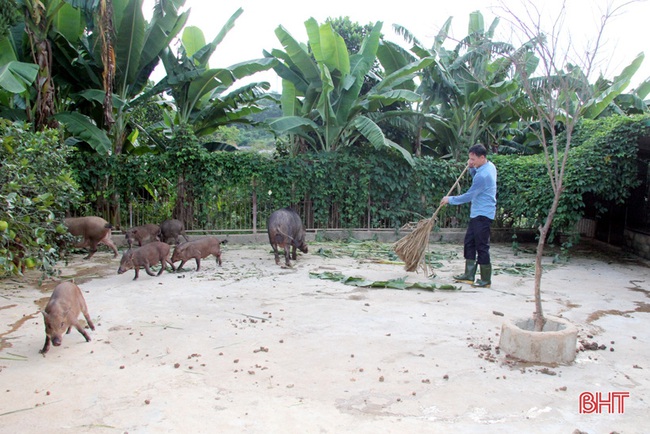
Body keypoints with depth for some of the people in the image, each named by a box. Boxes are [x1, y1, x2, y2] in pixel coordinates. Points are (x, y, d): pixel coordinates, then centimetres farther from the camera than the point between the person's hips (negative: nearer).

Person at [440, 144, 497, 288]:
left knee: (482, 247, -4)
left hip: (483, 215, -11)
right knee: (469, 243, 14)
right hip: (477, 214, 11)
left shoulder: (483, 175, -24)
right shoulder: (490, 166, 8)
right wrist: (472, 168, 8)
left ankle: (486, 280, 6)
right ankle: (469, 275, 20)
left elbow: (468, 196, -21)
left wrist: (450, 199, -9)